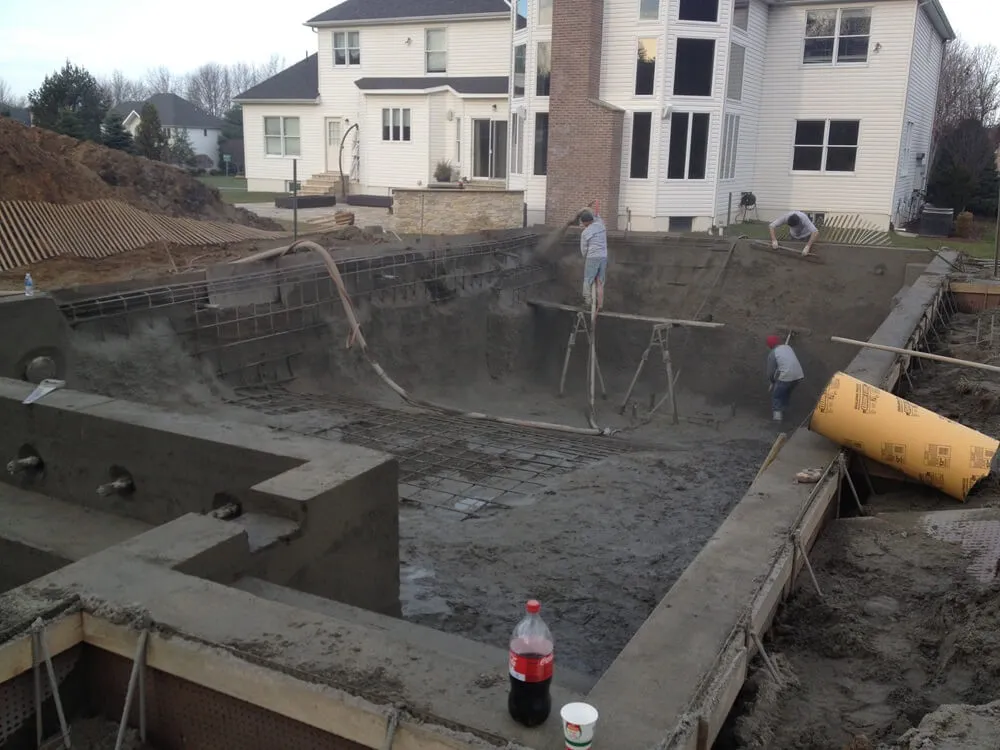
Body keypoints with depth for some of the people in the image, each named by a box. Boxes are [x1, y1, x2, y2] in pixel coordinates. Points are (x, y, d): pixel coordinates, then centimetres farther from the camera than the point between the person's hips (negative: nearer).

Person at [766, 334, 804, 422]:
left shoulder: (772, 353, -3)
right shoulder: (788, 347, 15)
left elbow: (771, 371, 1)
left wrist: (771, 381, 20)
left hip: (786, 376, -6)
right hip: (798, 375, 6)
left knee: (776, 395, 12)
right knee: (787, 393, 27)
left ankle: (777, 415, 7)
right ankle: (782, 411, 37)